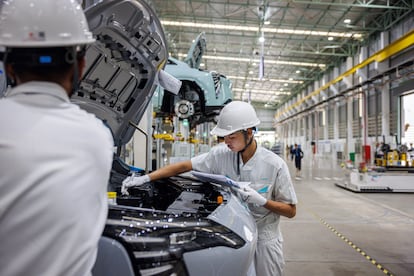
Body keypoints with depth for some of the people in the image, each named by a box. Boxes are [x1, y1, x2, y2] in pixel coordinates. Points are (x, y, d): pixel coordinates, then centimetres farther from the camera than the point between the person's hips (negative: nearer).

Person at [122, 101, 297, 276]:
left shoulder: (275, 165, -17)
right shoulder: (221, 155, -9)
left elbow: (291, 211, -9)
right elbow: (184, 166, -8)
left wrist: (261, 201, -26)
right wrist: (145, 178, -17)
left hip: (263, 240, -2)